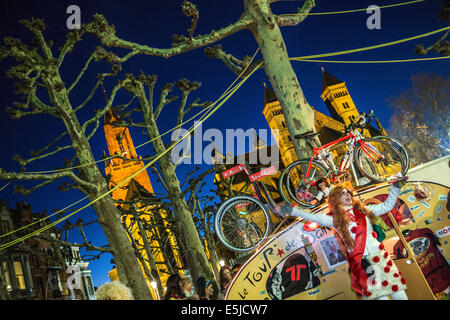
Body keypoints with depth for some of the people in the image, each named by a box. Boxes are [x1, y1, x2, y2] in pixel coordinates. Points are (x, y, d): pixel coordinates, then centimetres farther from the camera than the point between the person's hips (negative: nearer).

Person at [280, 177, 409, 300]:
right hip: (360, 263, -3)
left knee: (399, 294, -2)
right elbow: (315, 217, -3)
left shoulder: (364, 210, 16)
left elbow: (387, 205, 19)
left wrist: (396, 187, 14)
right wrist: (293, 211, -11)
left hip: (380, 257, 3)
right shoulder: (335, 219, 6)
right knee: (381, 297, -11)